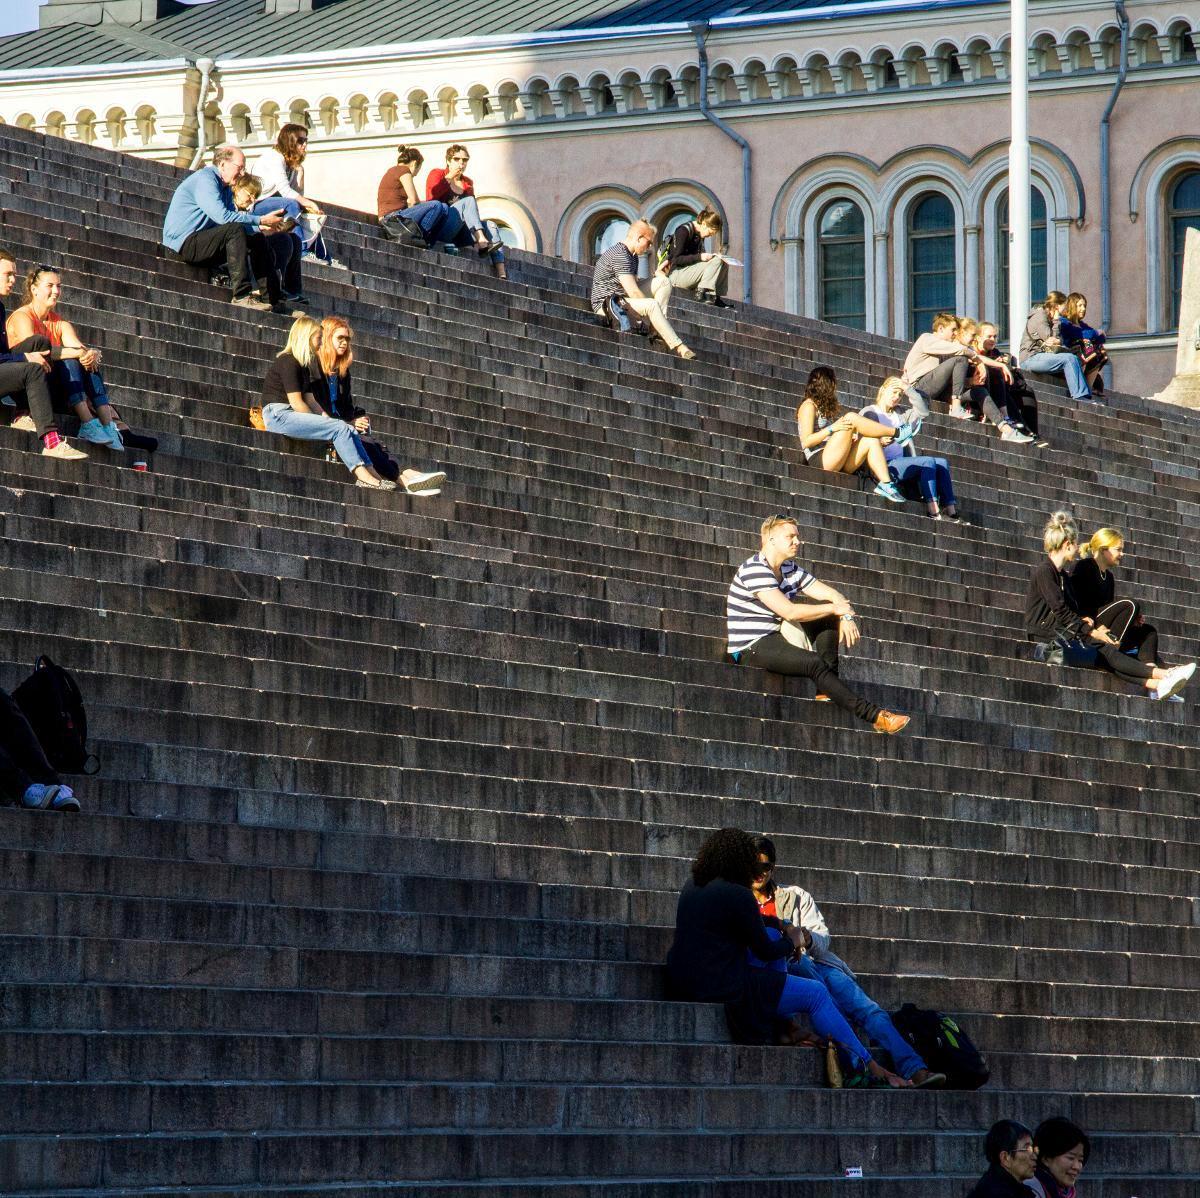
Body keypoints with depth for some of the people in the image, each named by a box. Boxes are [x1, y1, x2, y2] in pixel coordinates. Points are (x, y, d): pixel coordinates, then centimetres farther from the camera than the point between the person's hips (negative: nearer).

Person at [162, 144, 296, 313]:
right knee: (235, 229, -30)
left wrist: (260, 228, -5)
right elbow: (222, 216, -28)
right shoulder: (205, 179, -16)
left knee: (259, 240, 8)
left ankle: (274, 301, 4)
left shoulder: (225, 188, 17)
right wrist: (261, 220, -25)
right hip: (183, 243, -10)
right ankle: (241, 296, -34)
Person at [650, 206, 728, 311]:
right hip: (676, 274, -9)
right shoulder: (684, 231, -14)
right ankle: (703, 293, -21)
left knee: (724, 265, 1)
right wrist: (699, 257, -26)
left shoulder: (699, 235, 13)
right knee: (715, 262, -21)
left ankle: (718, 298, -6)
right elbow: (676, 259, -18)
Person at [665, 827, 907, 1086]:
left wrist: (777, 931, 23)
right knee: (816, 993, 3)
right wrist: (792, 941, 11)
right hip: (722, 987, -9)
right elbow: (766, 952, -9)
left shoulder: (692, 886, 7)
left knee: (772, 934, 24)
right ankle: (868, 1066, 8)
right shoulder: (738, 895, -19)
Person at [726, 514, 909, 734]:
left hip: (777, 638, 9)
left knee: (828, 614, 0)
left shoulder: (792, 569, 11)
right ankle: (874, 716, -28)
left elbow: (833, 596, 7)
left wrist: (846, 616, -17)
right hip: (750, 649, -9)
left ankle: (827, 690, -9)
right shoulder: (754, 569, -18)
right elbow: (789, 612, -26)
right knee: (814, 663, -28)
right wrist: (834, 608, -17)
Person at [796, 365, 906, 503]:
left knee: (871, 441, -12)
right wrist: (832, 429, -20)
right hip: (820, 460, -8)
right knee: (851, 417, -18)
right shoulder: (809, 406, 1)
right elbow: (806, 442, -10)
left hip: (838, 465, 8)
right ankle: (896, 433, -7)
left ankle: (885, 484, -26)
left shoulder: (827, 407, 27)